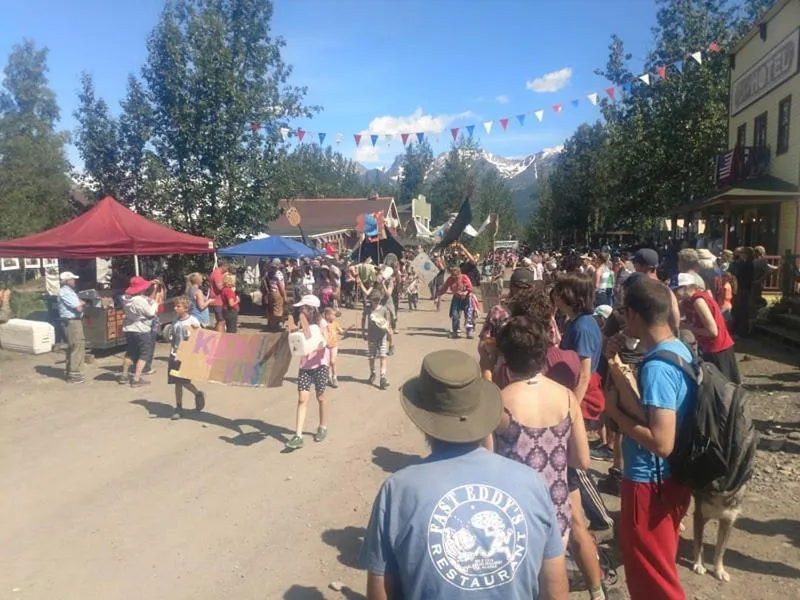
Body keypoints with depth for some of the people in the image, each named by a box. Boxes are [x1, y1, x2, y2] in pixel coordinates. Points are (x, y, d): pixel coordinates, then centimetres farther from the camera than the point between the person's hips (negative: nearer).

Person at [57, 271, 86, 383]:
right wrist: (81, 304, 0)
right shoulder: (65, 292, -16)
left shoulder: (68, 291, 16)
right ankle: (75, 374, -6)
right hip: (72, 322, -11)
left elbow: (78, 304, 18)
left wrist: (80, 303, -3)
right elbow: (78, 308, -21)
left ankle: (70, 372, 28)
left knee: (72, 347, 18)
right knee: (77, 346, -9)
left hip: (73, 321, 11)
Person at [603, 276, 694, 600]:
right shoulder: (680, 350, 2)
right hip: (670, 477, 9)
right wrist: (616, 368, -4)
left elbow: (662, 442, -31)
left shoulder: (657, 367, -28)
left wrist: (615, 412, -19)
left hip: (651, 483, -9)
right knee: (661, 566, 29)